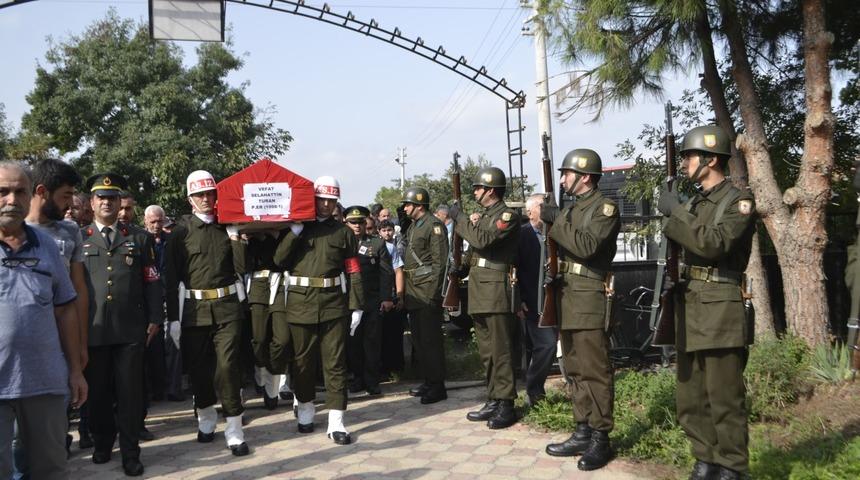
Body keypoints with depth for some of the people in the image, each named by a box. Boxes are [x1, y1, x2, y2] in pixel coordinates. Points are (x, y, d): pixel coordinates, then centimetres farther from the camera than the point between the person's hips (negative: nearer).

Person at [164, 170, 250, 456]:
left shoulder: (228, 226, 7)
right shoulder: (181, 231, 1)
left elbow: (242, 266, 5)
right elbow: (171, 277, -1)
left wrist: (235, 237, -7)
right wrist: (173, 317, -4)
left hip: (227, 306, 0)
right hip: (195, 308, 0)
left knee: (227, 365, -5)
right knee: (198, 367, 9)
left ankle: (234, 431, 0)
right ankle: (206, 420, 31)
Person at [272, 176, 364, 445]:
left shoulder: (343, 232, 8)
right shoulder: (295, 229, 7)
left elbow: (353, 272, 5)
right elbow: (279, 261, -5)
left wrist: (356, 306, -1)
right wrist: (295, 231, -13)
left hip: (334, 304, 0)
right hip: (301, 302, 0)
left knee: (335, 363, 0)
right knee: (303, 361, 11)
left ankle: (336, 422, 4)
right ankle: (305, 410, 31)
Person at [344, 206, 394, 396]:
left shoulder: (378, 243, 5)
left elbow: (387, 272, 3)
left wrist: (386, 298, -5)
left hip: (373, 301, -1)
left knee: (372, 342, 1)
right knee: (353, 341, 5)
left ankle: (372, 381, 10)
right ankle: (358, 378, 17)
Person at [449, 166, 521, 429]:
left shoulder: (508, 215, -8)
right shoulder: (483, 217, 20)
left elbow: (482, 240, -22)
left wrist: (459, 218, -11)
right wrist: (461, 269, 6)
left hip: (497, 291, -9)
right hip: (479, 291, 9)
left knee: (500, 350, -6)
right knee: (486, 351, 13)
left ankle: (506, 405, 0)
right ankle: (493, 401, 20)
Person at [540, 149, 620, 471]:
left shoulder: (605, 207, -7)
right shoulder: (569, 209, 18)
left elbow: (587, 246, -21)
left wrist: (555, 221, -16)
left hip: (590, 299, -9)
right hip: (567, 297, 9)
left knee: (595, 371, -4)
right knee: (576, 370, 12)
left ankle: (600, 438, 3)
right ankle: (583, 433, 19)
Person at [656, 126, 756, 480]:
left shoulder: (738, 200, -4)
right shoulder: (692, 203, 17)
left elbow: (714, 243, -20)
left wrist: (676, 212, -13)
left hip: (719, 309, -7)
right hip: (688, 307, 8)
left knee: (724, 398, -2)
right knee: (690, 398, 11)